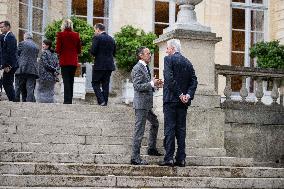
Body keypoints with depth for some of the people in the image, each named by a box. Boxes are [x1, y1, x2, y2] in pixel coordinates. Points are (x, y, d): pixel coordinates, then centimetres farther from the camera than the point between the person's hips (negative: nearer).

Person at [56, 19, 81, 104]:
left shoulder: (60, 34, -5)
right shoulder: (76, 35, 4)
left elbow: (58, 49, -8)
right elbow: (79, 50, 7)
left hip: (64, 61, -3)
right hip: (74, 62, 3)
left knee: (66, 81, -3)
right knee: (71, 81, 10)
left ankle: (67, 100, -9)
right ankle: (70, 99, 11)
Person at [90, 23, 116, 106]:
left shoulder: (97, 38, -8)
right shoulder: (111, 39, 11)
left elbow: (93, 51, -14)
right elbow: (113, 53, 14)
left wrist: (95, 55, 6)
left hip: (99, 65, -6)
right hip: (109, 65, 6)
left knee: (95, 83, 3)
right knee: (106, 84, 10)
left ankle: (101, 101, -8)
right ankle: (105, 102, 9)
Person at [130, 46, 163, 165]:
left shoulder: (145, 68, 17)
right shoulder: (137, 68, -13)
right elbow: (138, 86, -21)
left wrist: (155, 85, 9)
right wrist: (152, 83, -21)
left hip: (147, 104, 10)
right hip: (141, 103, -10)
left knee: (155, 123, 23)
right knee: (139, 130, -6)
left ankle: (152, 148, 34)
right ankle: (135, 158, -2)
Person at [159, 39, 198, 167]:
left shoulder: (169, 59, -4)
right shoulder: (187, 62, 14)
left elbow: (169, 78, -17)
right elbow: (194, 81, 6)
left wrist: (179, 94, -14)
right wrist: (188, 94, -3)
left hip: (171, 99, -6)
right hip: (183, 102, 6)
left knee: (169, 129, -5)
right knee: (181, 129, 7)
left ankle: (169, 158, -7)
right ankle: (181, 159, 6)